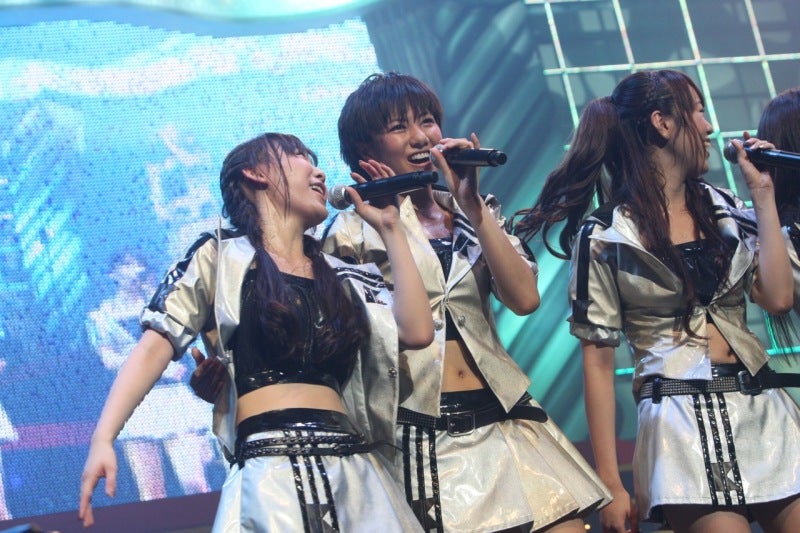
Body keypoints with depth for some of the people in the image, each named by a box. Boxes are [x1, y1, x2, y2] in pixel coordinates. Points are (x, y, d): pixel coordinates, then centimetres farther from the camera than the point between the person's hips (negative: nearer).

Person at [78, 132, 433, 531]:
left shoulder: (341, 276, 20)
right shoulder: (221, 256, 7)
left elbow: (417, 331, 8)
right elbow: (156, 345, -2)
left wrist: (389, 228, 14)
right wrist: (103, 439, -15)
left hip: (353, 473, 5)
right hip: (272, 473, -5)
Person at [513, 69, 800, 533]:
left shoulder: (725, 210, 11)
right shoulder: (605, 236, -2)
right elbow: (598, 358, -3)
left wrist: (763, 194, 4)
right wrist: (611, 484, -7)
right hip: (684, 422, -5)